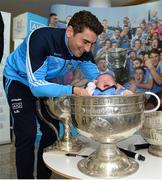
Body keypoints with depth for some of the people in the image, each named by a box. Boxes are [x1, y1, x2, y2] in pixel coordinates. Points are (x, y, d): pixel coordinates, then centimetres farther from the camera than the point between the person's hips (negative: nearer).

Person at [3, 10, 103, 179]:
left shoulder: (83, 51, -17)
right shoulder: (42, 39, -35)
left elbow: (95, 75, -9)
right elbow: (36, 86, -37)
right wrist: (73, 90, -47)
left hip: (45, 82, 5)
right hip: (18, 80, -5)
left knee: (52, 131, 4)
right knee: (27, 134, -13)